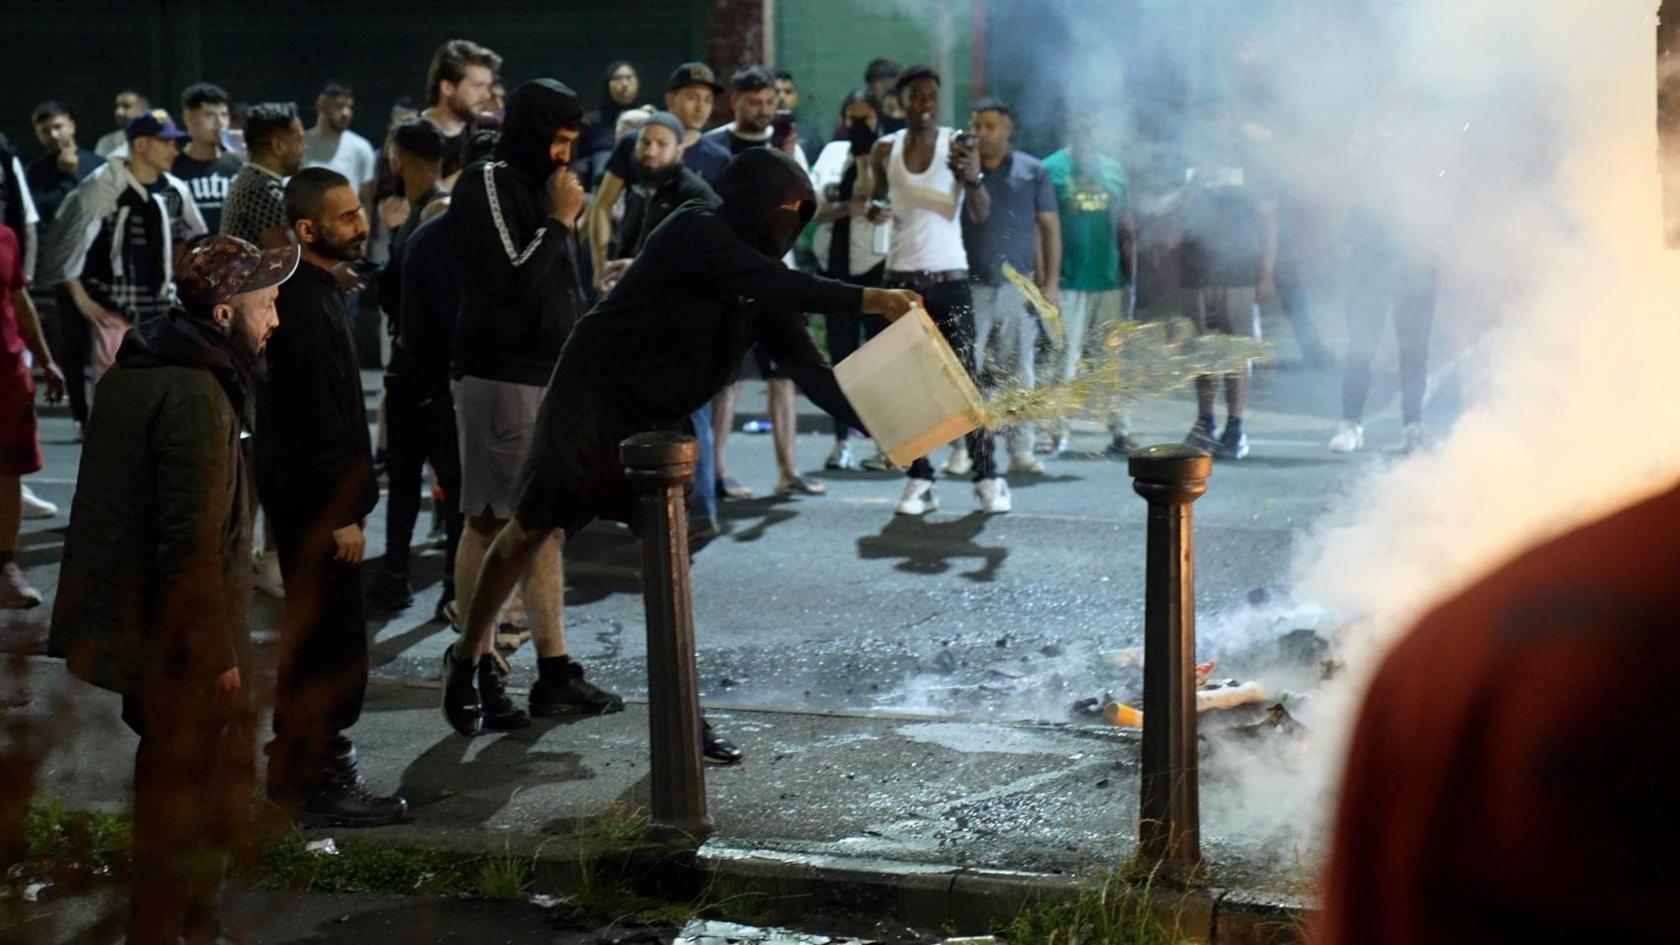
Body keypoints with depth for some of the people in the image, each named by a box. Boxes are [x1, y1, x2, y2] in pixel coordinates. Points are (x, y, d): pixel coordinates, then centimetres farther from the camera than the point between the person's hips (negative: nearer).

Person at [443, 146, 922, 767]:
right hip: (593, 397, -7)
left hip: (659, 420, 7)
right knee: (533, 530, -7)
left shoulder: (763, 282, 2)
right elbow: (769, 283, -34)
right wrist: (865, 300, -41)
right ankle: (465, 665, 13)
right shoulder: (695, 233, -18)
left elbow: (808, 368, -3)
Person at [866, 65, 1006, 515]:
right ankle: (919, 479, 3)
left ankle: (987, 477, 1)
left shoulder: (956, 145, -2)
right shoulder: (886, 150, 6)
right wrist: (875, 209, -5)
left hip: (950, 277, -3)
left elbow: (982, 212, -11)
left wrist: (973, 178, -32)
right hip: (902, 276, 3)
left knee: (965, 376, -4)